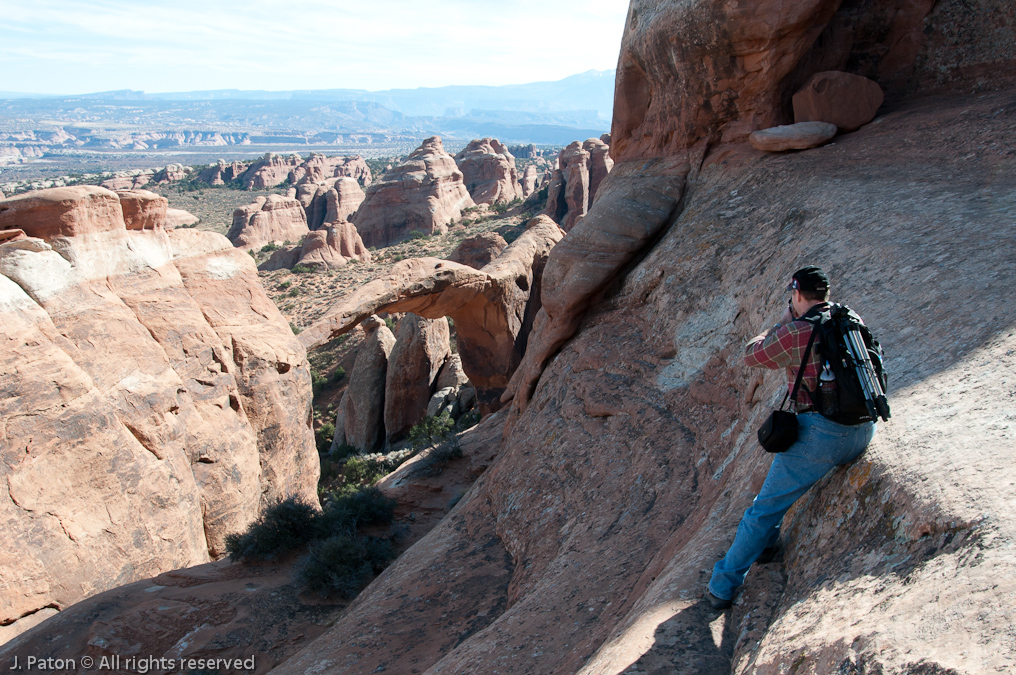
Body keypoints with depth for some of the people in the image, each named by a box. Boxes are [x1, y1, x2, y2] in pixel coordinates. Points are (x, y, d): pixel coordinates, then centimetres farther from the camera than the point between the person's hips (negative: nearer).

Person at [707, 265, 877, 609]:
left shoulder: (797, 332, -12)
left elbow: (751, 355, 1)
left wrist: (783, 321, 11)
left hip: (821, 435, -8)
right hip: (863, 433, 8)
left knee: (765, 509, 2)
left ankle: (722, 586, 11)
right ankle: (765, 543, 38)